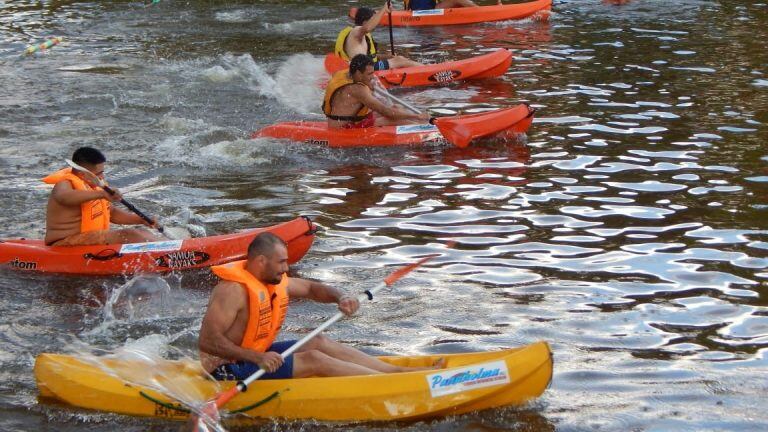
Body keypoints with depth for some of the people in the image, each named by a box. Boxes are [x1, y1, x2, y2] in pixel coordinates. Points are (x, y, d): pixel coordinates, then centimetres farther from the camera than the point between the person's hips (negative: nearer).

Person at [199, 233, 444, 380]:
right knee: (313, 360, -17)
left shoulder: (276, 282, 5)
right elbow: (208, 342, -31)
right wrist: (257, 359, -38)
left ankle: (400, 371, -7)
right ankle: (394, 383, -19)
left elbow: (311, 288, 22)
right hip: (230, 370, -9)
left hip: (258, 354, 9)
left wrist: (340, 297, 0)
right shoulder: (233, 290, -24)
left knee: (319, 343, -3)